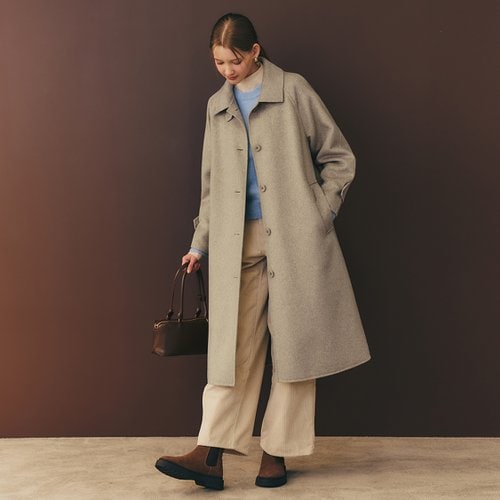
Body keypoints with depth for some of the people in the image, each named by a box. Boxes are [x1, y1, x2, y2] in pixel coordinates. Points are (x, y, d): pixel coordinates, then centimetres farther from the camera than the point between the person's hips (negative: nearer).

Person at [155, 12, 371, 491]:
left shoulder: (294, 91, 1)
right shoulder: (217, 105, 14)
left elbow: (339, 158, 5)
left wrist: (320, 214, -3)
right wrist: (199, 243, 17)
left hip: (293, 239, -3)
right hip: (237, 242, 3)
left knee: (292, 342, 2)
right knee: (232, 345, -2)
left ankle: (277, 453, 12)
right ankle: (210, 455, -3)